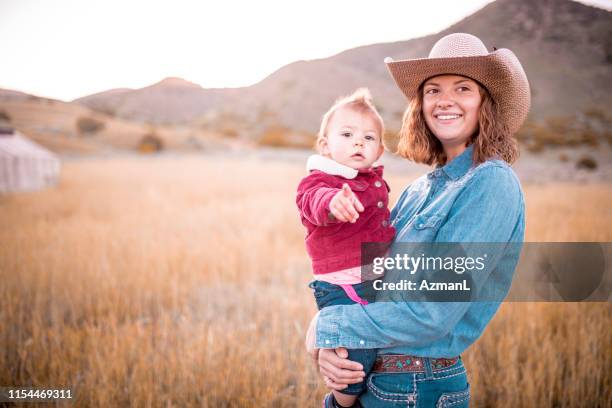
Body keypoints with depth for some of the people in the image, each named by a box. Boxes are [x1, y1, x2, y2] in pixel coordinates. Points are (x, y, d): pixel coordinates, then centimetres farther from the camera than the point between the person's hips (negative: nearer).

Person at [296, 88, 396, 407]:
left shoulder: (375, 181, 11)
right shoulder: (318, 181, -13)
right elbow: (316, 202, -39)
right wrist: (333, 202, -60)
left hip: (378, 282, 8)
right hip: (342, 288, -8)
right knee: (358, 353, -18)